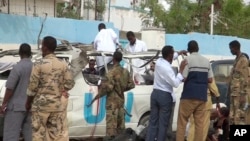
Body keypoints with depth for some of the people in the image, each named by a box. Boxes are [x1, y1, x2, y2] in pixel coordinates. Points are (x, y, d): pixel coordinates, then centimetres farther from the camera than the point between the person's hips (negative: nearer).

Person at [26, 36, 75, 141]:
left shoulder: (39, 64, -9)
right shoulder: (63, 64, 3)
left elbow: (32, 87, -7)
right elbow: (69, 84, 3)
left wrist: (28, 103, 5)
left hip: (41, 103, -4)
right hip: (57, 104, 4)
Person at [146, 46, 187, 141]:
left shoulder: (159, 61, 4)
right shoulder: (167, 68, -20)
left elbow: (169, 58, 27)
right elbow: (176, 84, -20)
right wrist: (181, 70, -19)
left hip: (155, 93, 7)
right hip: (165, 96, -7)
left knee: (153, 122, 7)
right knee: (163, 124, 0)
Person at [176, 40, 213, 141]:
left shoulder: (188, 59, -6)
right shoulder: (206, 61, 10)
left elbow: (183, 78, -12)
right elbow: (210, 79, 10)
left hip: (189, 95, -5)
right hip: (202, 96, 5)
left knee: (182, 121, 2)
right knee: (199, 122, 6)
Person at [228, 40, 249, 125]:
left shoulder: (243, 60, -10)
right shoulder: (237, 59, 18)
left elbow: (244, 79, -15)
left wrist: (242, 94, -19)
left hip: (239, 93, -9)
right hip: (234, 93, 9)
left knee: (239, 115, -9)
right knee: (232, 116, 9)